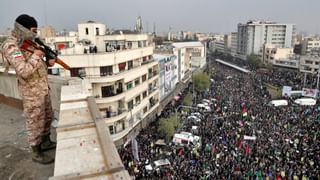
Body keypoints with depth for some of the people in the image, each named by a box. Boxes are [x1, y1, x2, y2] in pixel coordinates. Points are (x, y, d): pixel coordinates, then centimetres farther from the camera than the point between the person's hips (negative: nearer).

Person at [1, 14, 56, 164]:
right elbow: (24, 71, -29)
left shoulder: (28, 42, 9)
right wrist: (35, 56, -20)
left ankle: (46, 142, 39)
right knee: (35, 122, 3)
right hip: (32, 92, -9)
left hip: (43, 88, 9)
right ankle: (36, 153, 19)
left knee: (48, 117, 20)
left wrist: (48, 62, 1)